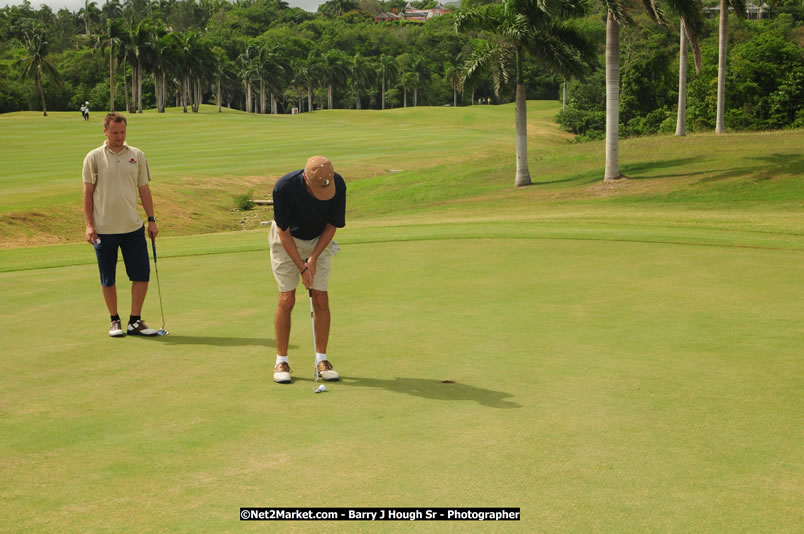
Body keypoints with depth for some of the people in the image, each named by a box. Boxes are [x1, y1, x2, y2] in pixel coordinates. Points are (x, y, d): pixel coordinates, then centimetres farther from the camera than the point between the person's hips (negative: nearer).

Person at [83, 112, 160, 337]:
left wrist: (152, 219, 4)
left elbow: (144, 189, 10)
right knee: (108, 279, 5)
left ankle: (135, 321, 8)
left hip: (133, 227, 2)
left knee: (142, 274, -2)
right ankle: (115, 321, 18)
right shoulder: (93, 158, -1)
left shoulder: (137, 156, 6)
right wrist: (89, 224, -6)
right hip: (104, 229, -2)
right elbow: (88, 193, 1)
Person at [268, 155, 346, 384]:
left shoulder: (338, 185, -25)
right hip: (287, 240, -2)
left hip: (319, 240, 2)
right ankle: (282, 361, 4)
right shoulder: (284, 187, -32)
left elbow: (332, 226, -12)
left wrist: (313, 258, -18)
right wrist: (301, 267, -21)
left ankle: (321, 360, 5)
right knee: (287, 299, -7)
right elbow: (284, 232, -21)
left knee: (321, 300, -4)